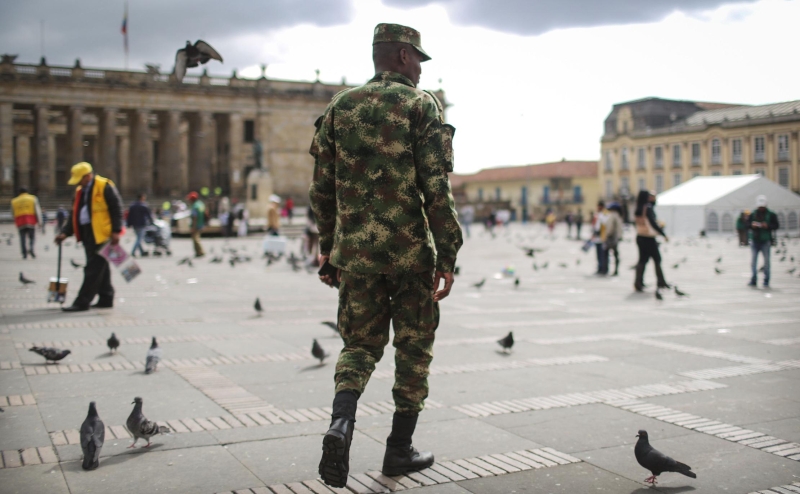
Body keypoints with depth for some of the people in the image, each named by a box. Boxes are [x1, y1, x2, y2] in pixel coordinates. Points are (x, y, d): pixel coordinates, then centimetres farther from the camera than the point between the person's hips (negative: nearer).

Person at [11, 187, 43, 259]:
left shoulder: (14, 201, 16)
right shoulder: (33, 198, 8)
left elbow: (13, 213, 16)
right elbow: (37, 210, -1)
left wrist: (16, 223, 24)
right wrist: (39, 221, -3)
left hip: (20, 223, 2)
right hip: (31, 222, -2)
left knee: (23, 238, 6)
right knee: (32, 236, 4)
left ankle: (24, 253, -2)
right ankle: (31, 248, -21)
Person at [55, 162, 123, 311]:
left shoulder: (105, 187, -8)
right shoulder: (80, 191, 17)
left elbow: (116, 208, -11)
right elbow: (74, 214, 19)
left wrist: (116, 231, -15)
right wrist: (65, 232, 8)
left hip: (101, 234, -9)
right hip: (87, 234, 9)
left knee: (94, 268, -7)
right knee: (100, 267, 13)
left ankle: (82, 302, -7)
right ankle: (106, 299, 20)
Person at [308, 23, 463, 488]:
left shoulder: (340, 106, 10)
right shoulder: (422, 105, -3)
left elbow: (322, 187, 11)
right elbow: (436, 187, -13)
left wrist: (328, 244, 21)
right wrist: (448, 257, -10)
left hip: (355, 251, 4)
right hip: (410, 249, -3)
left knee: (360, 344, 15)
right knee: (413, 348, 12)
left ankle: (341, 423, -10)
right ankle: (400, 449, 20)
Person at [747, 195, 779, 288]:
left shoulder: (771, 215, 1)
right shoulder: (753, 214, 8)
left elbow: (776, 226, -1)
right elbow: (747, 224, 10)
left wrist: (768, 226, -17)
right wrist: (751, 225, -12)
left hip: (766, 241, -2)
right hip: (754, 240, 2)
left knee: (766, 261, 1)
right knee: (753, 260, 3)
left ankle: (766, 281, 7)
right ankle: (753, 280, 9)